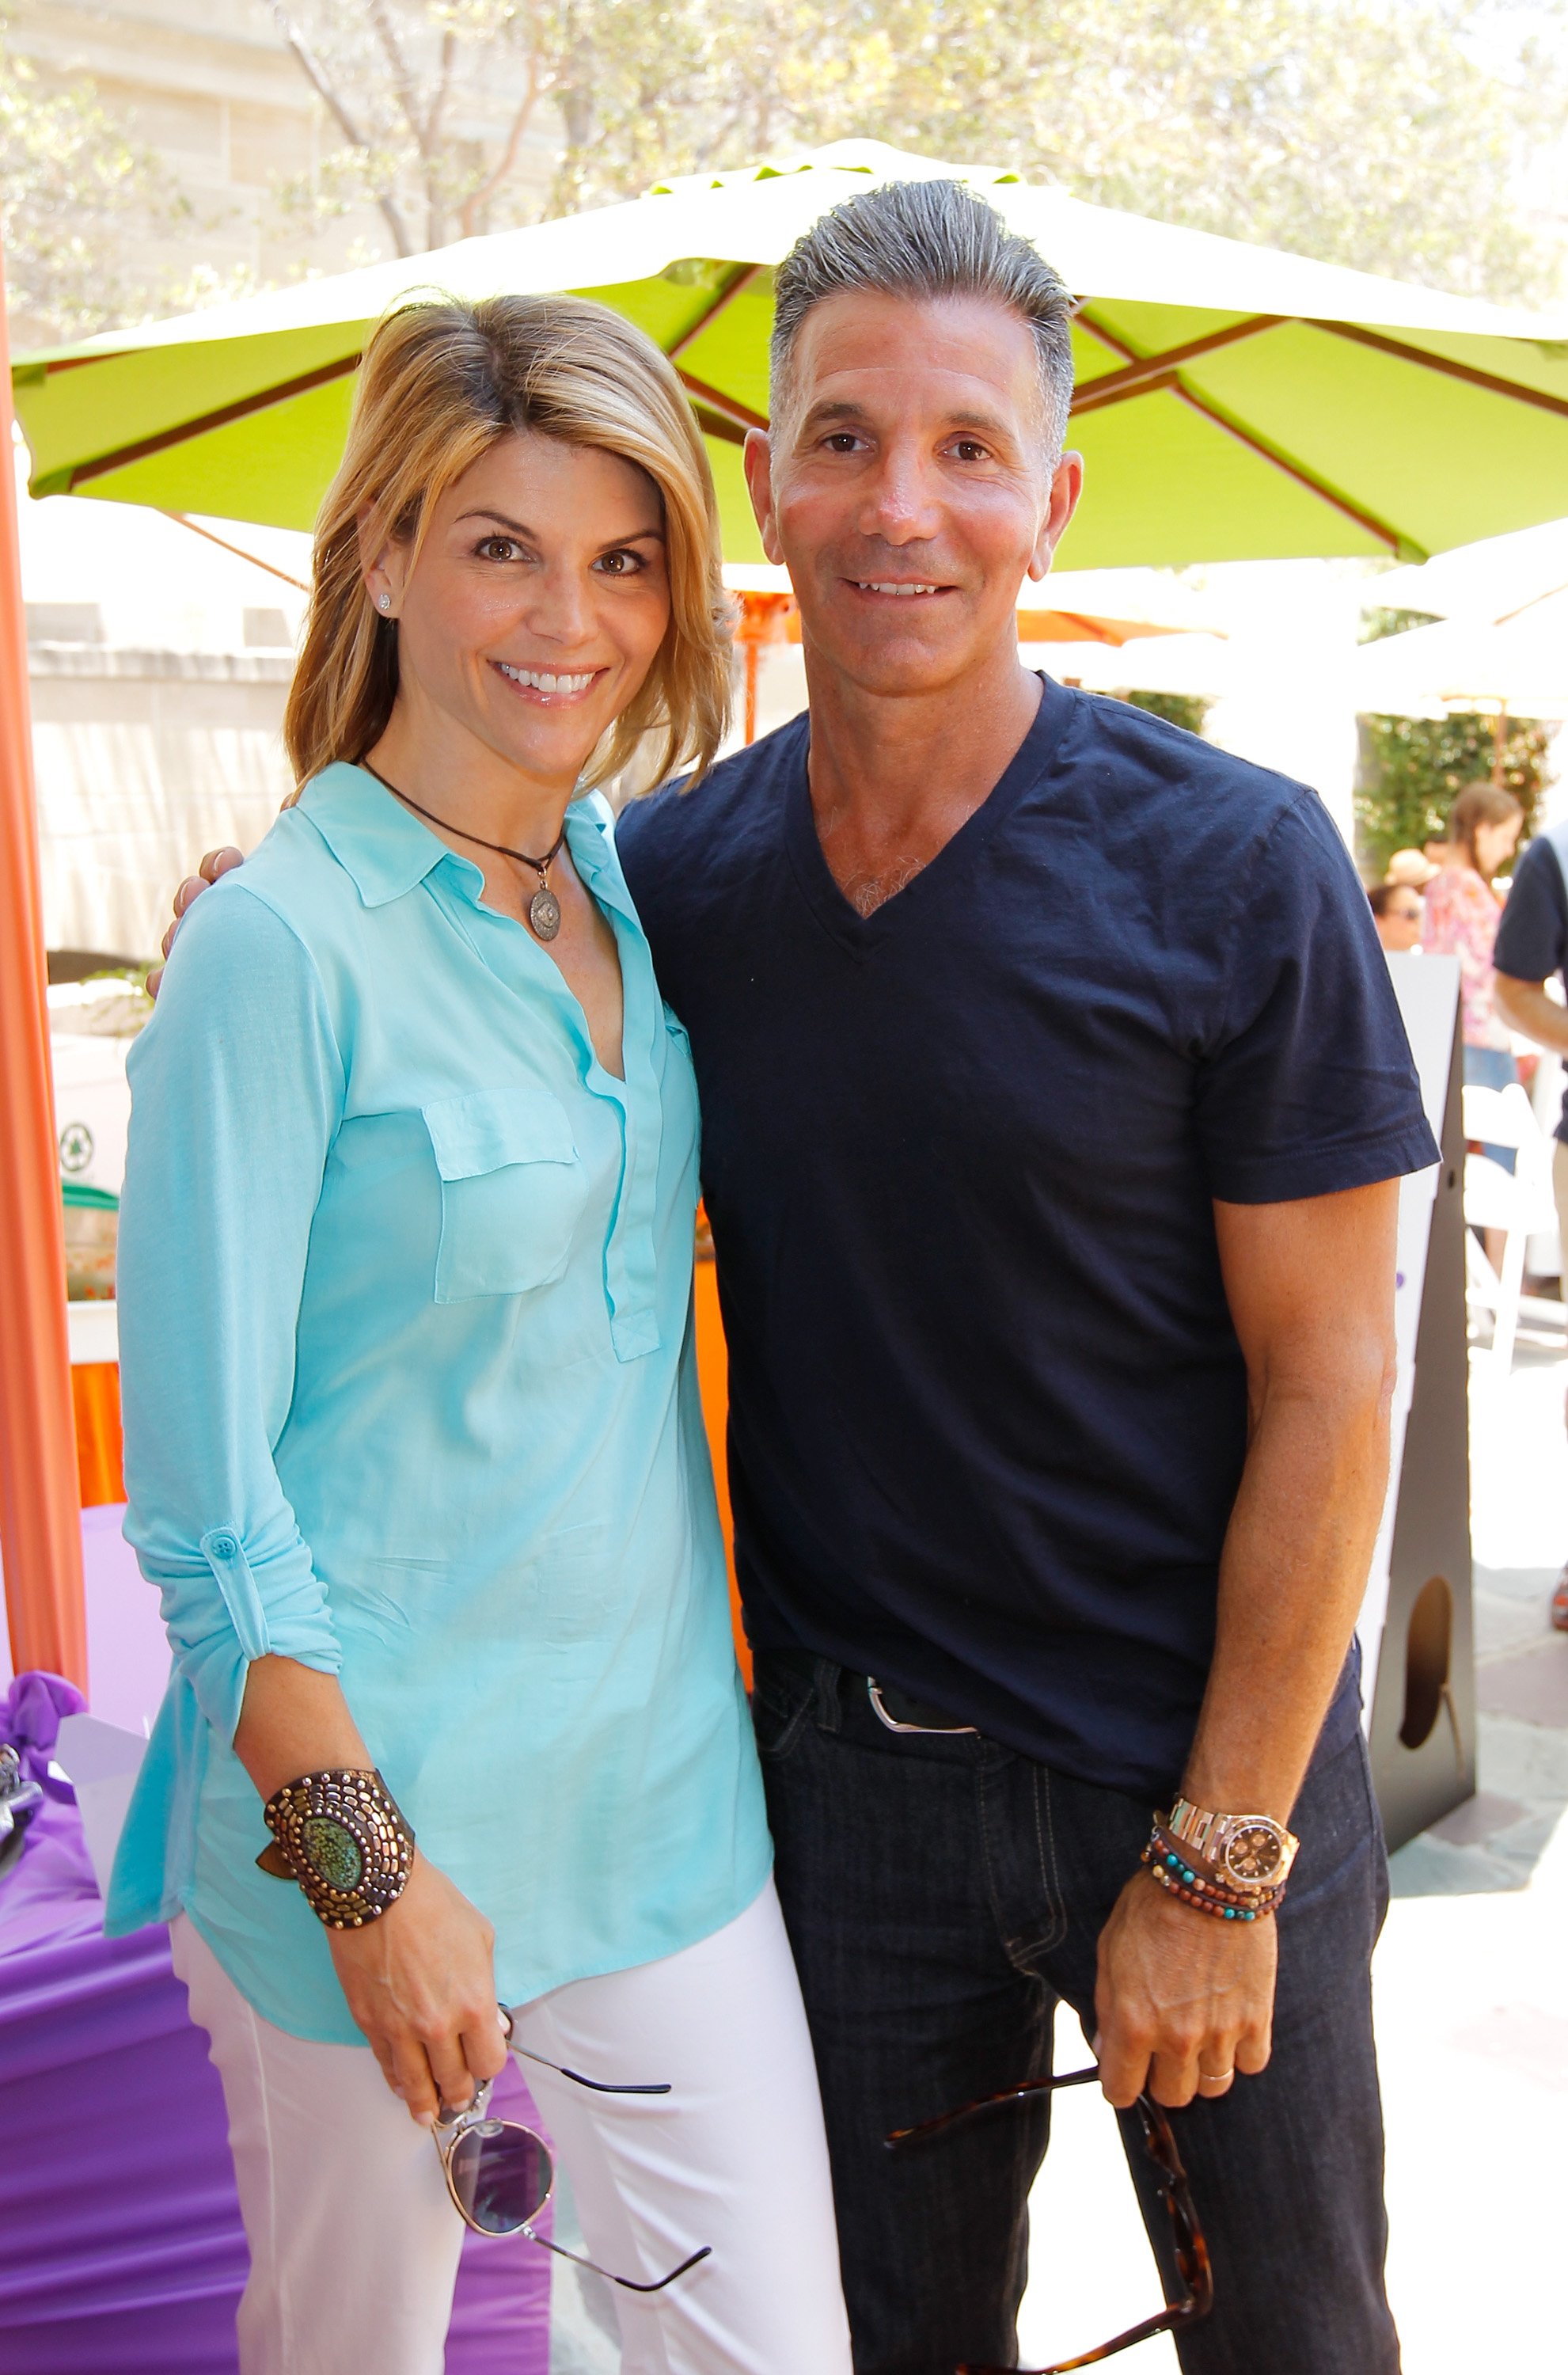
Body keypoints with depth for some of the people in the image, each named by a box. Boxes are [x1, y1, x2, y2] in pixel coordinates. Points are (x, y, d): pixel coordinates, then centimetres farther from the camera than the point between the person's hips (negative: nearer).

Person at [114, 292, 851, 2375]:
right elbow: (201, 1490, -15)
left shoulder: (640, 879, 3)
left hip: (663, 1769, 6)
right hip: (371, 1791, -5)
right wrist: (363, 1860, -14)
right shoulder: (282, 943, -16)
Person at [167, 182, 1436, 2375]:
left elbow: (1328, 1386, -12)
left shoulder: (1231, 865, -14)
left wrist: (1220, 1860, -11)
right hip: (849, 1764, 3)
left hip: (1205, 1774, -2)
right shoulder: (669, 871, -4)